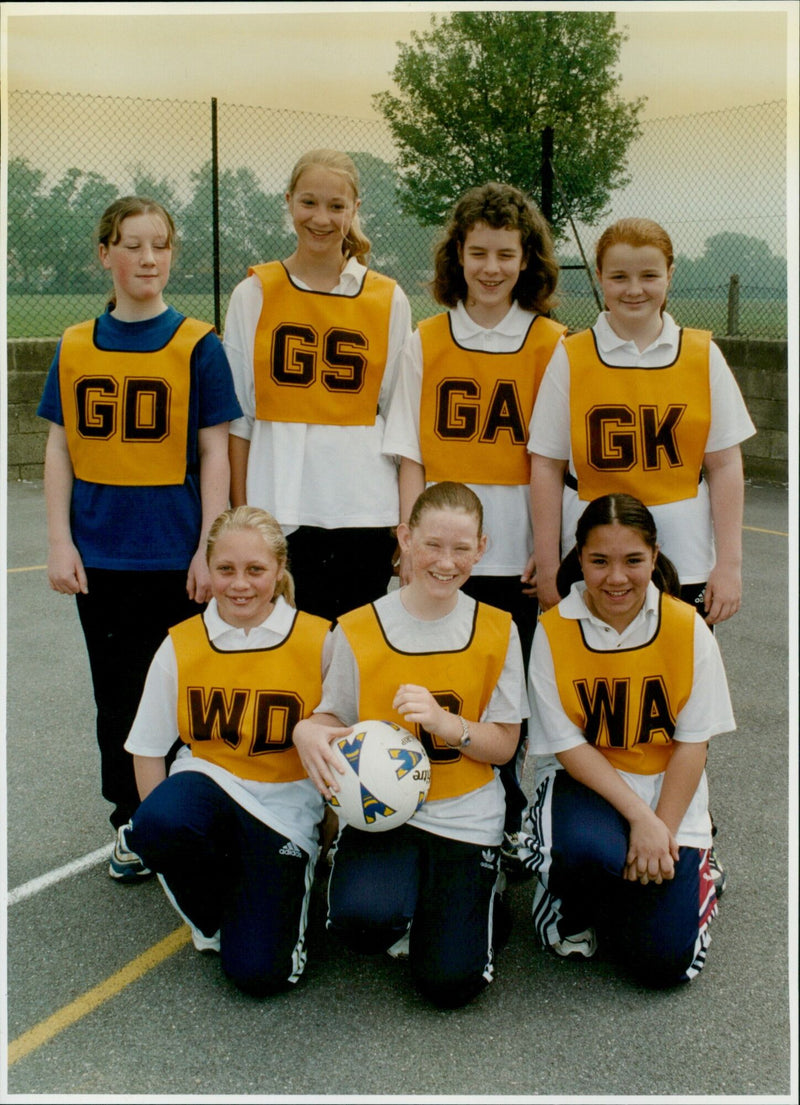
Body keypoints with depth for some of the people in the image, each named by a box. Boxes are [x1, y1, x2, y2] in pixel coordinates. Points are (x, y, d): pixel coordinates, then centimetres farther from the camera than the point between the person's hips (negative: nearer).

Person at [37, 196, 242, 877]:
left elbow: (214, 454, -4)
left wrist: (209, 548, -9)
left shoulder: (197, 344, -2)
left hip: (174, 555, -3)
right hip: (100, 554, 3)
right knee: (117, 696, 12)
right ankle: (132, 827, 27)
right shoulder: (76, 347, 6)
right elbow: (60, 449, 8)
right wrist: (61, 541, 0)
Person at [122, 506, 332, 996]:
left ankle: (284, 883, 20)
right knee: (154, 827, -36)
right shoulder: (180, 646, -2)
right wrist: (163, 824, -7)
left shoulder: (319, 642, -7)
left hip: (285, 807, -2)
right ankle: (213, 909, 1)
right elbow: (148, 748, 4)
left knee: (259, 973, -15)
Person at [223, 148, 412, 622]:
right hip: (277, 509, 0)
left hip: (365, 510, 1)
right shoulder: (255, 294, 4)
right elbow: (236, 414, 5)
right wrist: (239, 511, 1)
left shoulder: (389, 299, 6)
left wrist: (408, 516, 3)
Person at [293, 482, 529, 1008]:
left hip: (464, 814, 0)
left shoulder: (497, 630, 0)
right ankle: (401, 910, 7)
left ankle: (477, 890, 20)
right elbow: (334, 719, 6)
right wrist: (308, 732, -19)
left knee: (450, 982, -12)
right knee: (362, 919, -31)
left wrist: (443, 721, -20)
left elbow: (504, 745, 0)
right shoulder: (359, 629, -2)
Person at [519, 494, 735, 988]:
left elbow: (693, 742, -6)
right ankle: (575, 911, 1)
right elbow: (568, 744, -12)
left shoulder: (688, 628, -9)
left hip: (668, 791, 1)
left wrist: (662, 830, -14)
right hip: (583, 781, -1)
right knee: (584, 845, -37)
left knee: (664, 962, -11)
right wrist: (639, 817, -21)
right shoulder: (552, 631, -11)